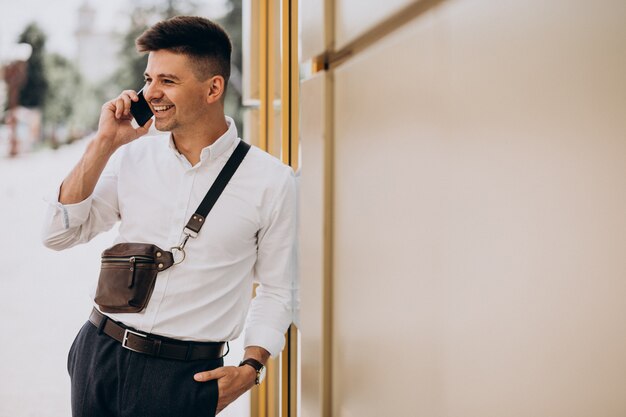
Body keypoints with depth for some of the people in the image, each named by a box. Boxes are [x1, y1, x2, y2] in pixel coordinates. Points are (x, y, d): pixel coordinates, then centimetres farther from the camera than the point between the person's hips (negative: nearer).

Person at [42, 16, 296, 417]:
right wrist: (104, 144, -7)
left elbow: (275, 289, 1)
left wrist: (251, 367, -10)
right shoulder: (133, 157, 2)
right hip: (100, 354, 3)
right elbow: (59, 234, -1)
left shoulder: (271, 181, -7)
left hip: (185, 375, -3)